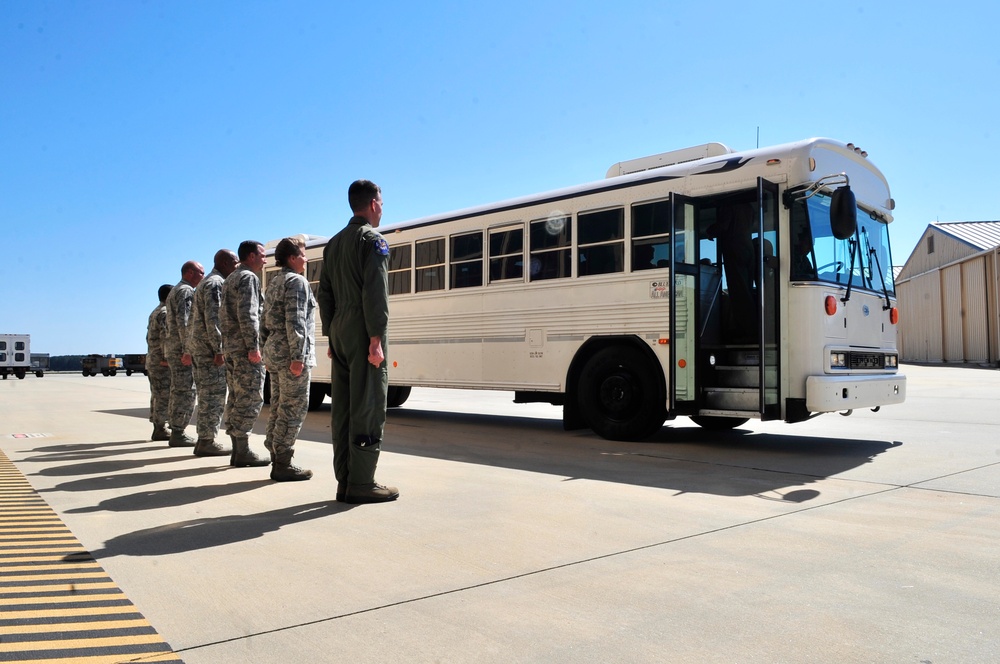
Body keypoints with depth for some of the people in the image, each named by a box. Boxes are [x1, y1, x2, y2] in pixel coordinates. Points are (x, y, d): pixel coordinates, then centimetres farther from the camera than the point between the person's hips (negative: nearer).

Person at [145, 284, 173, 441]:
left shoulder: (154, 313, 19)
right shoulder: (165, 313, -12)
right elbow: (165, 337, -20)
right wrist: (167, 357, -20)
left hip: (151, 360, 10)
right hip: (161, 361, -10)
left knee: (157, 395, 11)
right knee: (164, 396, -7)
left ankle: (158, 428, 14)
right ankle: (160, 429, -7)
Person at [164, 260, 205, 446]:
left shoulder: (174, 291, 23)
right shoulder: (186, 291, -9)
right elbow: (184, 322, -20)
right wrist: (187, 350, -24)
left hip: (173, 348, 10)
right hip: (183, 348, -10)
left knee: (178, 391, 11)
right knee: (186, 391, -9)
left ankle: (176, 431, 14)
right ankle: (178, 433, -8)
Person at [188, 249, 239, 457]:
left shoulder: (205, 282, 22)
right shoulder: (216, 283, -10)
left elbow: (194, 316, 24)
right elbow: (212, 318, -20)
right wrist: (219, 349, -21)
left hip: (197, 345, 10)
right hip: (209, 346, -10)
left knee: (206, 394, 12)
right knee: (213, 395, -7)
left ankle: (205, 439, 16)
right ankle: (207, 441, -5)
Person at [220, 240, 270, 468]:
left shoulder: (230, 279, 22)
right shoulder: (248, 278, -9)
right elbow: (248, 314, -19)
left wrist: (227, 342, 22)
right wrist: (254, 346, -20)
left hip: (231, 347, 10)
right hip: (245, 348, -10)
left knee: (236, 398, 11)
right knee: (250, 398, -7)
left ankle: (237, 450, 15)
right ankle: (242, 452, -6)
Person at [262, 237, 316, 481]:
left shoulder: (273, 282, 20)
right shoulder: (296, 281, -9)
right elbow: (295, 321, -19)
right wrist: (298, 356, -22)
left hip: (274, 351, 10)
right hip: (291, 352, -10)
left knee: (278, 406, 12)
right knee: (294, 408, -6)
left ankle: (277, 460, 17)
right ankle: (283, 464, -4)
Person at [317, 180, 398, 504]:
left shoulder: (334, 243, 19)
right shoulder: (372, 240, -5)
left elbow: (325, 294, 16)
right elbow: (375, 293, -16)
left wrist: (331, 337, 17)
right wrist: (376, 339, -18)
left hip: (340, 332, 8)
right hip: (363, 332, -8)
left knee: (344, 407, 7)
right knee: (368, 407, -6)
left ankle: (345, 482, 11)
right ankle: (361, 483, -5)